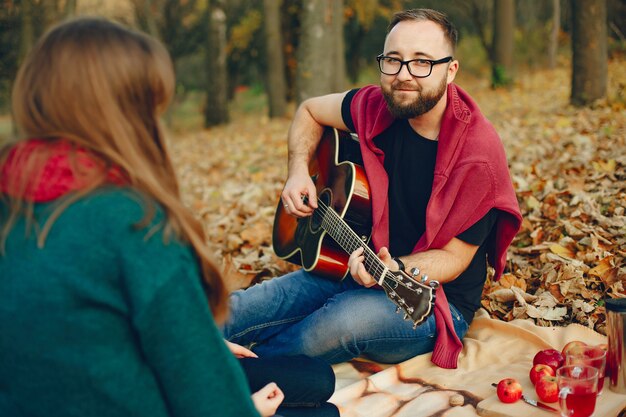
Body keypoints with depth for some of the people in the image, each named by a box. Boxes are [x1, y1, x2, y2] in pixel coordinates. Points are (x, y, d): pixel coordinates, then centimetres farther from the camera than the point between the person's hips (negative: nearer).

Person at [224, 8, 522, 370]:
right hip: (357, 265, 5)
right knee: (227, 315, -19)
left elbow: (453, 257, -16)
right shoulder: (377, 107, -5)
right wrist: (299, 172, -2)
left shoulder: (479, 152, -19)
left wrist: (397, 270, -36)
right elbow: (310, 111, 15)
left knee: (343, 321, -36)